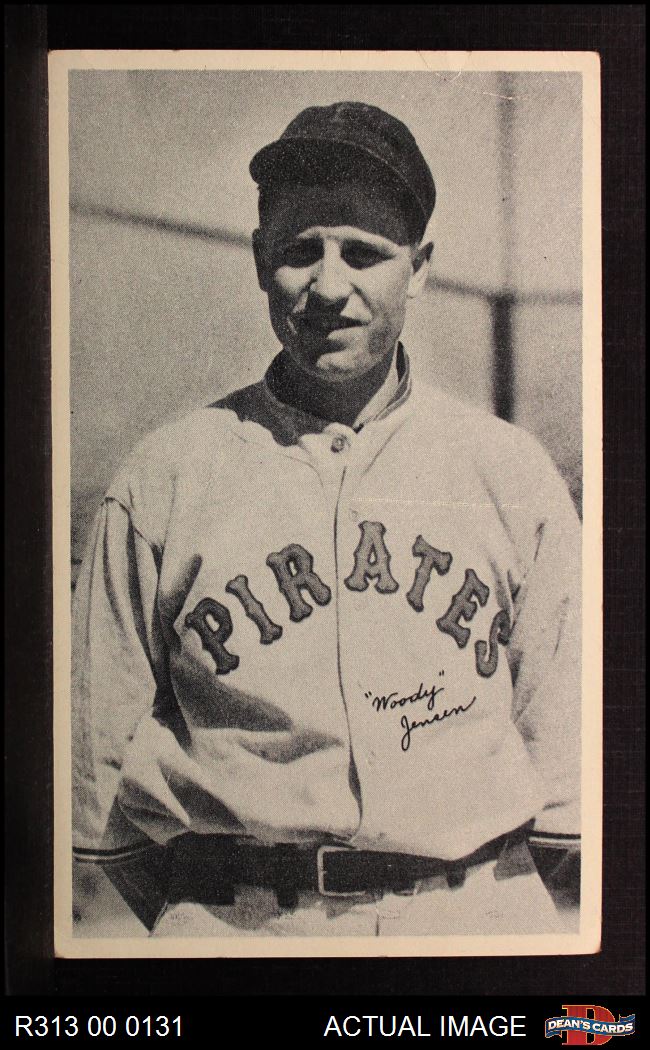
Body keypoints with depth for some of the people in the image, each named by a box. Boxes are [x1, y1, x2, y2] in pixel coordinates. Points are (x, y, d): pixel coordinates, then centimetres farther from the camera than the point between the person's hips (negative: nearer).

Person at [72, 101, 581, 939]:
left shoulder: (511, 473, 4)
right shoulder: (162, 479, 1)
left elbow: (569, 747, 6)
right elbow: (102, 757, 4)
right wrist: (207, 921, 4)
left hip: (481, 915, 1)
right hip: (235, 923, 0)